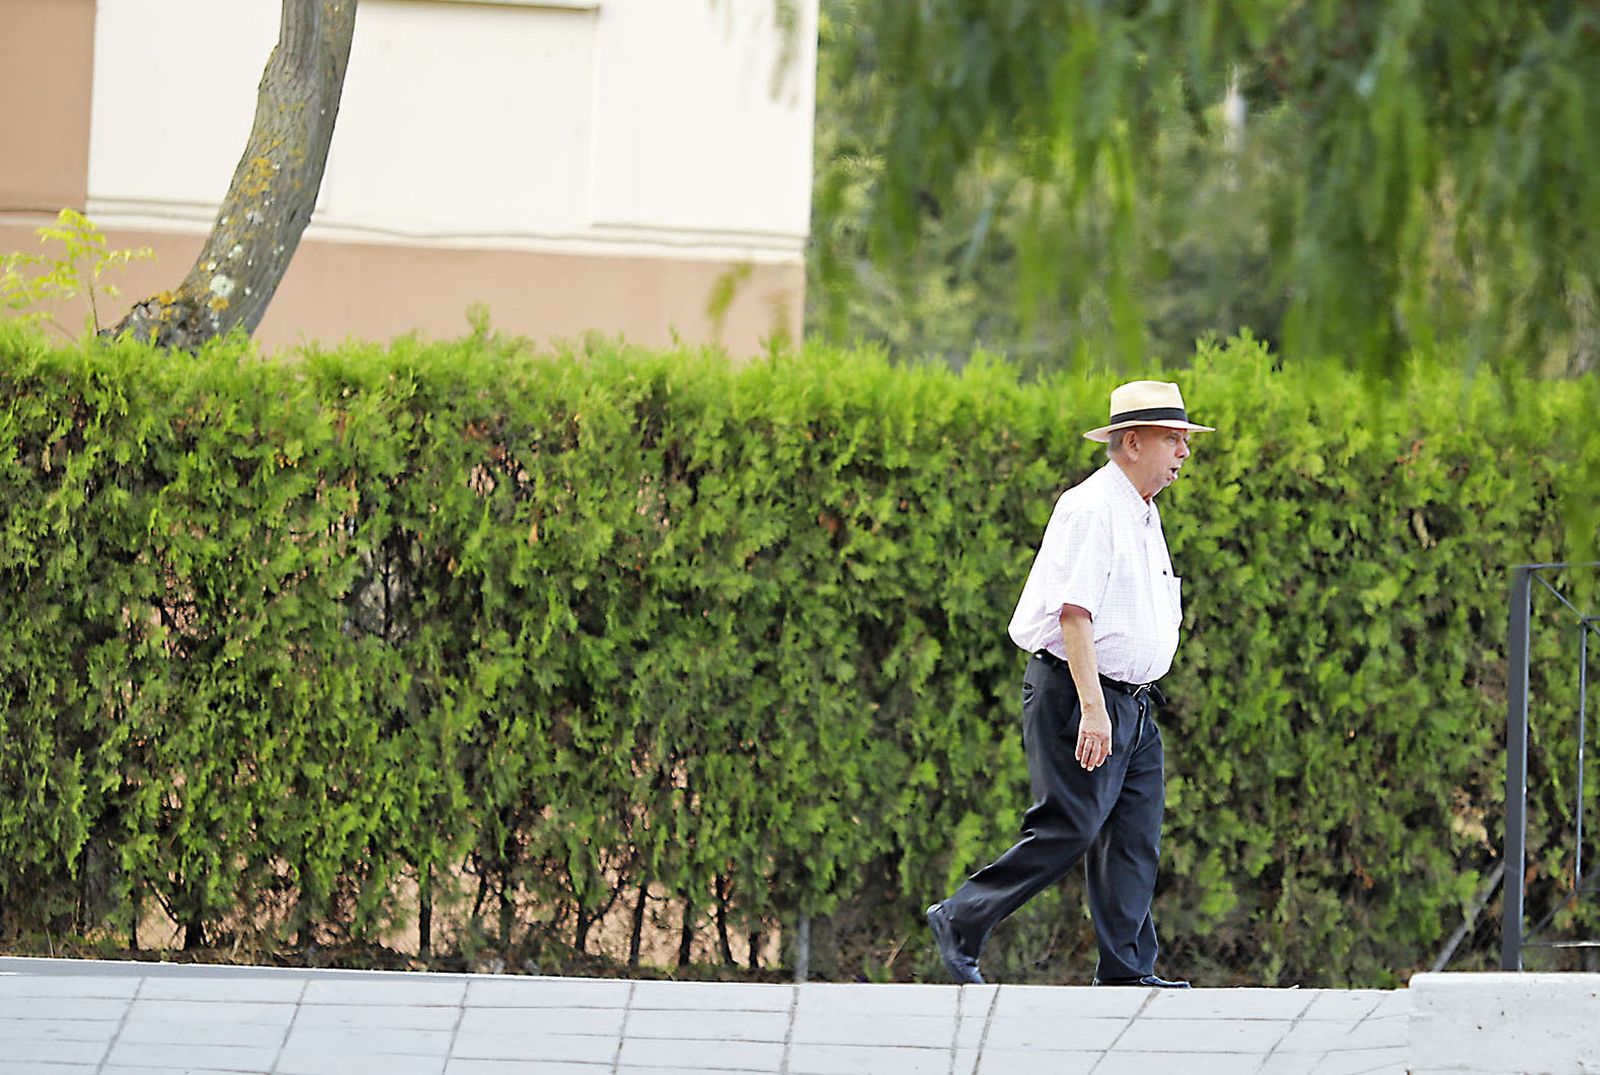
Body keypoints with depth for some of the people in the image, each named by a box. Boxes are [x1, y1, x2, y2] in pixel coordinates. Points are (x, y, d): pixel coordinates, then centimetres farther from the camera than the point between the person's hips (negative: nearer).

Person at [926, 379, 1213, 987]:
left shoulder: (1145, 515, 17)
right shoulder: (1090, 508, -13)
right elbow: (1074, 613, -21)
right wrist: (1092, 709, -26)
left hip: (1132, 703, 9)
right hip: (1075, 692, -9)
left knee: (1135, 838, 3)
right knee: (1068, 830, -11)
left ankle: (1125, 971, 3)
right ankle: (959, 924, 1)